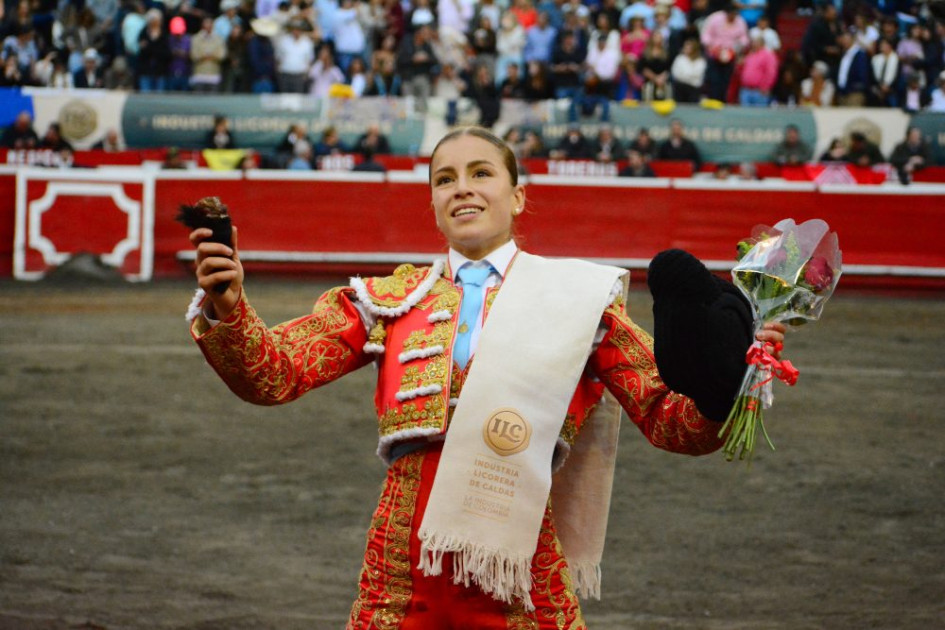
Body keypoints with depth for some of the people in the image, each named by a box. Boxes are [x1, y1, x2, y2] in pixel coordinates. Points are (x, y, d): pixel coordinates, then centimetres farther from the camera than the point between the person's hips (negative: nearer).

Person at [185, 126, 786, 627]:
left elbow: (670, 418, 1)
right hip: (402, 578, 1)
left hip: (521, 567, -1)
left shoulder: (577, 297, 6)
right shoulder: (389, 300, 12)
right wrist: (225, 309, -17)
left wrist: (723, 381, -19)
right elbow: (273, 371, 2)